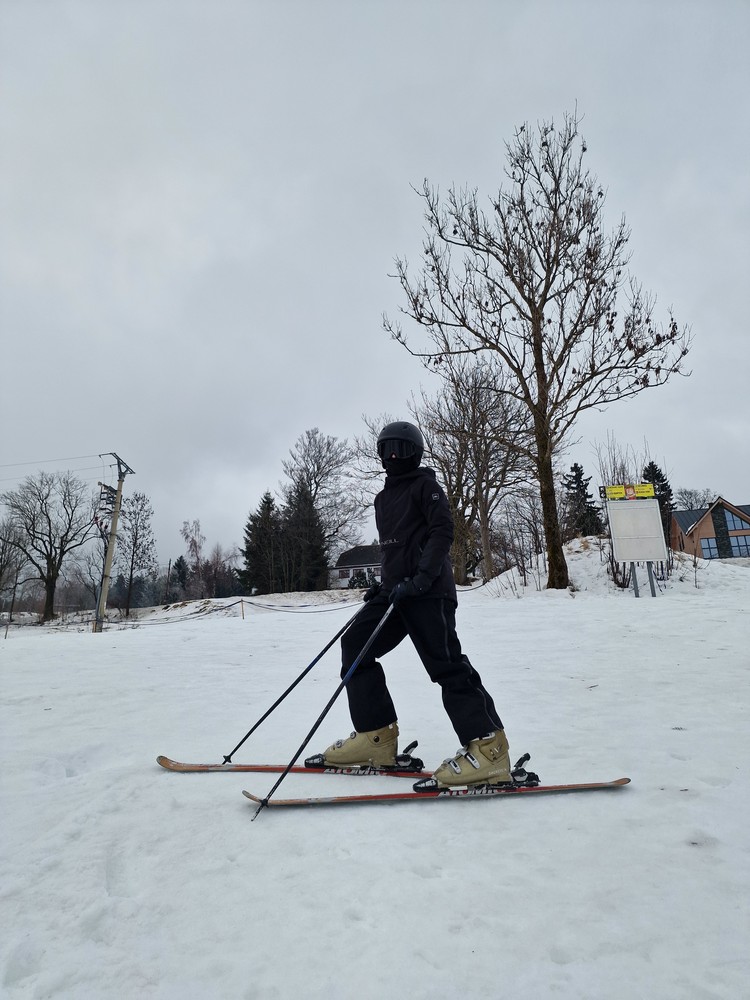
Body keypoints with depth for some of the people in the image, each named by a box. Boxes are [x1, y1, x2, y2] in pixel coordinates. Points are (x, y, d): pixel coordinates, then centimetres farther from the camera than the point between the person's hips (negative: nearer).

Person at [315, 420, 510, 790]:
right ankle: (376, 737, 7)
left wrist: (421, 577, -22)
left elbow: (443, 531, -12)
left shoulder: (424, 484, 1)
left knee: (445, 663, -13)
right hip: (395, 589, 8)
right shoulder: (383, 498, 24)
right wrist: (382, 583, 18)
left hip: (427, 590, -8)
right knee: (354, 644, 4)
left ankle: (488, 750, -9)